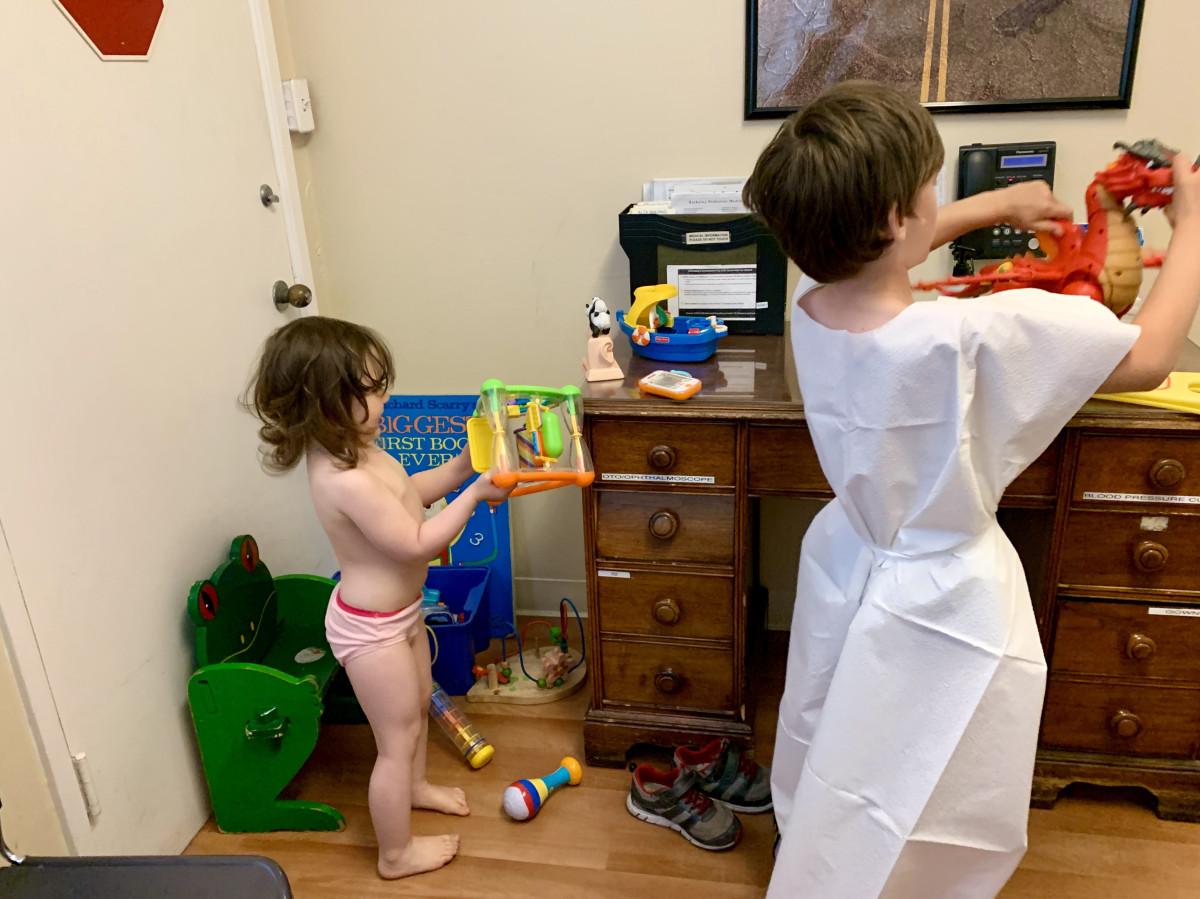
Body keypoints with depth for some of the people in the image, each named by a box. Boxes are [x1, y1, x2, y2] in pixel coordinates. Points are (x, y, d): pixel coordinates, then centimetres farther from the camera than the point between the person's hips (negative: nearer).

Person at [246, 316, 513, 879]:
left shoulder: (347, 450, -4)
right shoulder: (346, 482, -35)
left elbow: (409, 490, 8)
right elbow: (416, 542, -29)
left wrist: (465, 464, -4)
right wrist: (474, 495, -24)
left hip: (398, 610, 10)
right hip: (371, 629, -10)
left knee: (418, 702, 30)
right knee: (399, 737, 9)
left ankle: (415, 787, 56)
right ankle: (397, 854, 32)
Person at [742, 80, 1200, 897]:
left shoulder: (810, 307, -13)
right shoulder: (974, 334, -32)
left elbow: (869, 254, 13)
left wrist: (995, 206, 17)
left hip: (850, 568, 6)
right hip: (942, 602, -6)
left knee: (828, 783, 29)